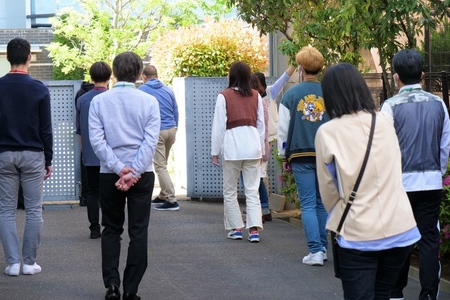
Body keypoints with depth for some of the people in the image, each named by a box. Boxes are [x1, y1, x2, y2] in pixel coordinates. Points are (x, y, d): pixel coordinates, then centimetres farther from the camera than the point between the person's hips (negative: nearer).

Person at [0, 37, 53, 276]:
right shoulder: (39, 89, -6)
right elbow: (46, 129, -3)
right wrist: (48, 160, 6)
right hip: (33, 155, -1)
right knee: (34, 211, 5)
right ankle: (29, 262, 6)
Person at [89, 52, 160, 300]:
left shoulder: (99, 101, -2)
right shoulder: (149, 102, -4)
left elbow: (96, 140, -9)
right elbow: (150, 141, -11)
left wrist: (118, 168, -10)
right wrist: (133, 173, -13)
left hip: (109, 174, 1)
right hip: (142, 174, -1)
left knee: (111, 230, 14)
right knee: (138, 232, 5)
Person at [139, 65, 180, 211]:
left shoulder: (142, 90, -2)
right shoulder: (168, 90, 11)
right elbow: (176, 111, 15)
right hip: (171, 129, 6)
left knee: (160, 166, -3)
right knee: (163, 164, 19)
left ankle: (171, 200, -9)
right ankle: (163, 196, 24)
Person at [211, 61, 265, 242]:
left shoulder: (224, 96, -2)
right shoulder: (256, 96, 9)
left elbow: (219, 125, -2)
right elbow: (261, 124, 14)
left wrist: (215, 152, 4)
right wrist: (261, 149, 23)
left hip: (232, 147, -3)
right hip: (252, 146, 3)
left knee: (230, 191, 10)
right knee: (252, 190, 1)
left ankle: (236, 228, 10)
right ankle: (254, 228, -11)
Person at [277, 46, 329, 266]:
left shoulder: (291, 95, -3)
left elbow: (283, 129, 0)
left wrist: (284, 157, 10)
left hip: (301, 156, -2)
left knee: (308, 204, -1)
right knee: (322, 203, 13)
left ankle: (315, 251, -9)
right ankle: (323, 247, 15)